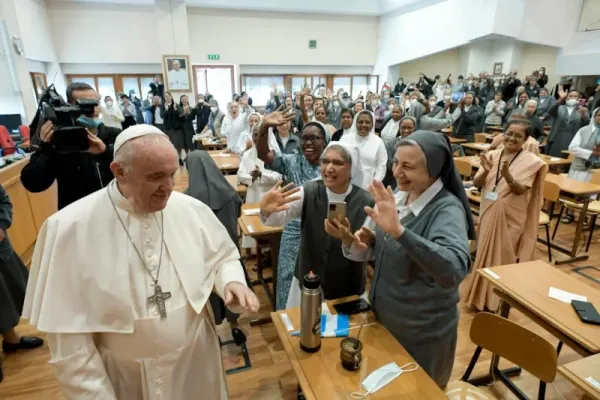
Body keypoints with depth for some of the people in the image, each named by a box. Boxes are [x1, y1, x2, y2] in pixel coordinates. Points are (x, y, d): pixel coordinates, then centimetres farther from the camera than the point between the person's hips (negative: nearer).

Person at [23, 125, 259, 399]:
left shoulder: (193, 210, -11)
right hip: (125, 378, -1)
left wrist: (231, 281, -17)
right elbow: (68, 331, -12)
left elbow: (222, 257, 4)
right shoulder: (70, 228, -17)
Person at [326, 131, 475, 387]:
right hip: (383, 317, 6)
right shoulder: (396, 197, -5)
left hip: (422, 331, -6)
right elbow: (372, 250, 1)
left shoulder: (447, 210, -24)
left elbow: (455, 270, -42)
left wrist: (398, 230, -51)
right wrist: (352, 241, -20)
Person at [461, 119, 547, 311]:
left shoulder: (531, 161, -9)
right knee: (484, 253, 16)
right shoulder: (492, 155, 0)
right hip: (487, 212, 4)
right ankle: (480, 294, 35)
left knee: (503, 256, 6)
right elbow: (476, 183, -4)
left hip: (510, 216, -4)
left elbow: (520, 190, -17)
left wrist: (508, 175, -35)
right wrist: (486, 172, -23)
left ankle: (493, 299, 25)